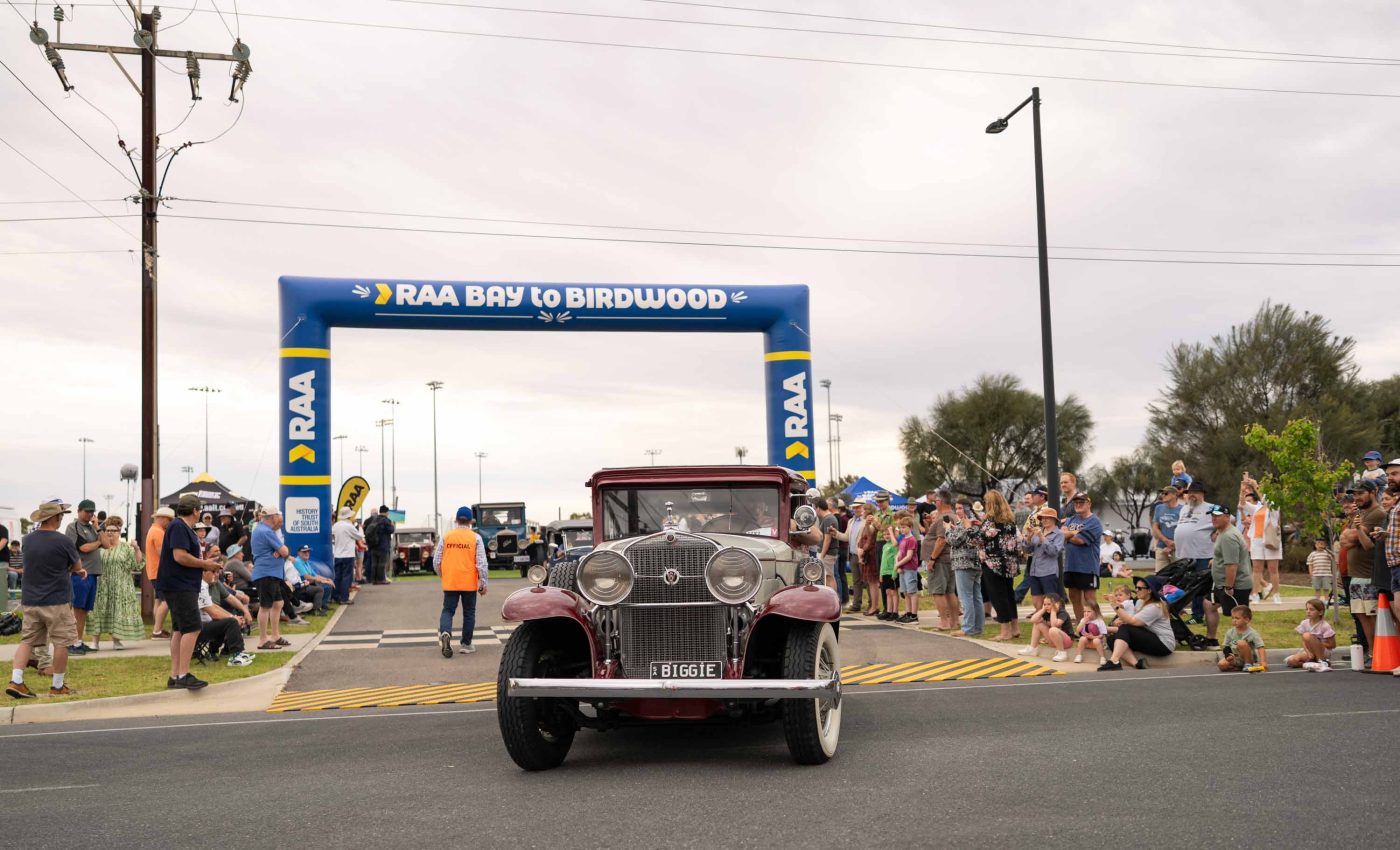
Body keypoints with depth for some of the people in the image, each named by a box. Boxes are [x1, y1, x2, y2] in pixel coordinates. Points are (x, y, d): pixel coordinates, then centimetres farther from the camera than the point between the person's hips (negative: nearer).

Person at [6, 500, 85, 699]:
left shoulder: (28, 539, 4)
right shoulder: (63, 541, -15)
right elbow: (77, 567, -2)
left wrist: (70, 569, 15)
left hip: (29, 601, 6)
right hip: (57, 602, -6)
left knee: (27, 641, 11)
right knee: (61, 643, 4)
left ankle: (15, 681, 1)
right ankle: (58, 686, 10)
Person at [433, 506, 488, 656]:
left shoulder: (445, 537, 1)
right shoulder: (475, 538, -4)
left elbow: (436, 561, 4)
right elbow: (481, 563, -7)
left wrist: (442, 576, 21)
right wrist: (483, 583, 0)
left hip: (450, 582, 1)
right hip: (469, 583, -1)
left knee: (448, 610, 8)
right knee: (469, 613, 11)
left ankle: (444, 633, -20)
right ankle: (466, 644, 16)